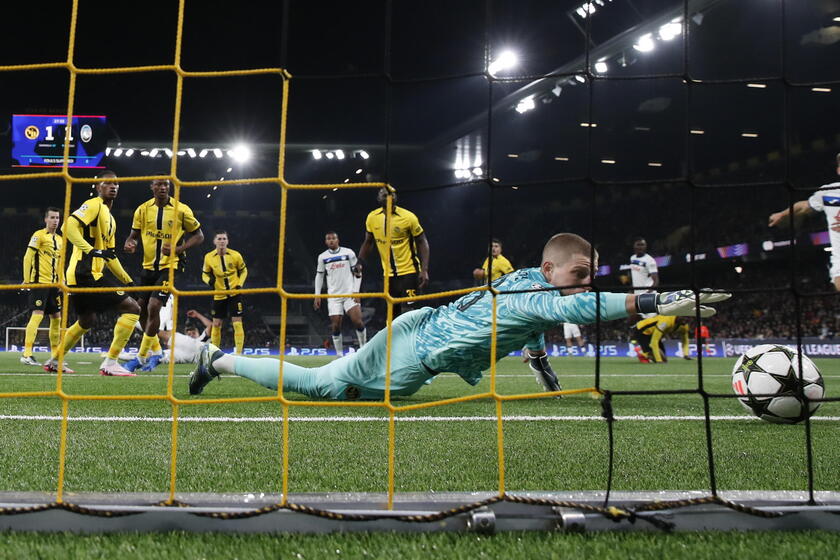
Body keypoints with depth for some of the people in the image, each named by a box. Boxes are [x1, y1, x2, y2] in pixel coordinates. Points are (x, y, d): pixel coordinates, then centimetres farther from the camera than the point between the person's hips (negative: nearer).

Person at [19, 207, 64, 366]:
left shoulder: (59, 240, 17)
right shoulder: (39, 235, -5)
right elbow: (27, 258, -9)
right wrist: (27, 280, -14)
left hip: (53, 284, 8)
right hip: (39, 282, -8)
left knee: (57, 317, 8)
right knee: (37, 315, -15)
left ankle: (55, 355, 17)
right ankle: (26, 355, -16)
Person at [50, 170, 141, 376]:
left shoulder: (110, 219, 23)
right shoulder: (93, 205, -6)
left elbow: (110, 256, 28)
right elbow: (70, 226, -22)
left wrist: (128, 280, 25)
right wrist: (91, 250, -31)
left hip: (79, 275, 11)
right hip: (86, 273, -11)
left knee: (87, 321, 28)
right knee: (132, 308, -12)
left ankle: (54, 361, 36)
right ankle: (110, 363, -13)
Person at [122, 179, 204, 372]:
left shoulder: (181, 210, -6)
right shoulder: (143, 209, 2)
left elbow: (198, 235, 1)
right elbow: (134, 234, 10)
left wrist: (179, 248, -16)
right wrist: (129, 243, -15)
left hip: (169, 266, -5)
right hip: (148, 266, 5)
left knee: (153, 307, -16)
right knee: (141, 309, 8)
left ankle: (142, 357, -3)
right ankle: (156, 351, 30)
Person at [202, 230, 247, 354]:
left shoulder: (236, 255, -9)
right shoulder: (209, 257, -5)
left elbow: (243, 271, 6)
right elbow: (205, 274, 7)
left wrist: (239, 284, -7)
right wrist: (209, 280, -15)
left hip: (234, 293, -2)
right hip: (219, 295, 2)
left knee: (237, 323, -8)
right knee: (216, 324, 7)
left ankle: (239, 352, -3)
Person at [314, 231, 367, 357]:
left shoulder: (348, 253, 1)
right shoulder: (322, 257, 6)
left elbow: (357, 273, 4)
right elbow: (319, 276, 13)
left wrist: (356, 291, -5)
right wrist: (317, 296, 8)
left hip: (350, 293, -1)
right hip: (333, 296, 2)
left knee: (357, 321, -15)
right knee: (335, 326, -4)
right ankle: (339, 355, 7)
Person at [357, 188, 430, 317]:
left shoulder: (408, 217, -14)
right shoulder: (372, 218, -2)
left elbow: (422, 242, -7)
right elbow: (368, 242, 14)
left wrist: (424, 270, -15)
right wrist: (360, 262, 0)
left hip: (409, 272, -5)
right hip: (388, 274, 5)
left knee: (408, 312, -11)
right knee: (393, 313, 10)